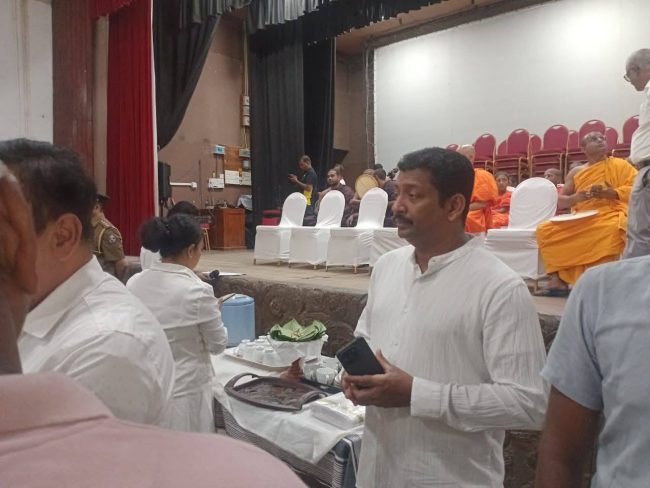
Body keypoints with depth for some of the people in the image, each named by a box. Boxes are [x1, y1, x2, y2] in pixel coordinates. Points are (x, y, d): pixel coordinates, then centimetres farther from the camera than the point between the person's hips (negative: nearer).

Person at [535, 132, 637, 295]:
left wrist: (608, 193, -19)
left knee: (612, 230, -39)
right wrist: (577, 197, -9)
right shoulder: (576, 172, 15)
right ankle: (559, 281, -16)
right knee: (544, 230, -12)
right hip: (582, 220, 4)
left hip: (609, 215, -4)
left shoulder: (620, 164, 7)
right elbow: (559, 202, 13)